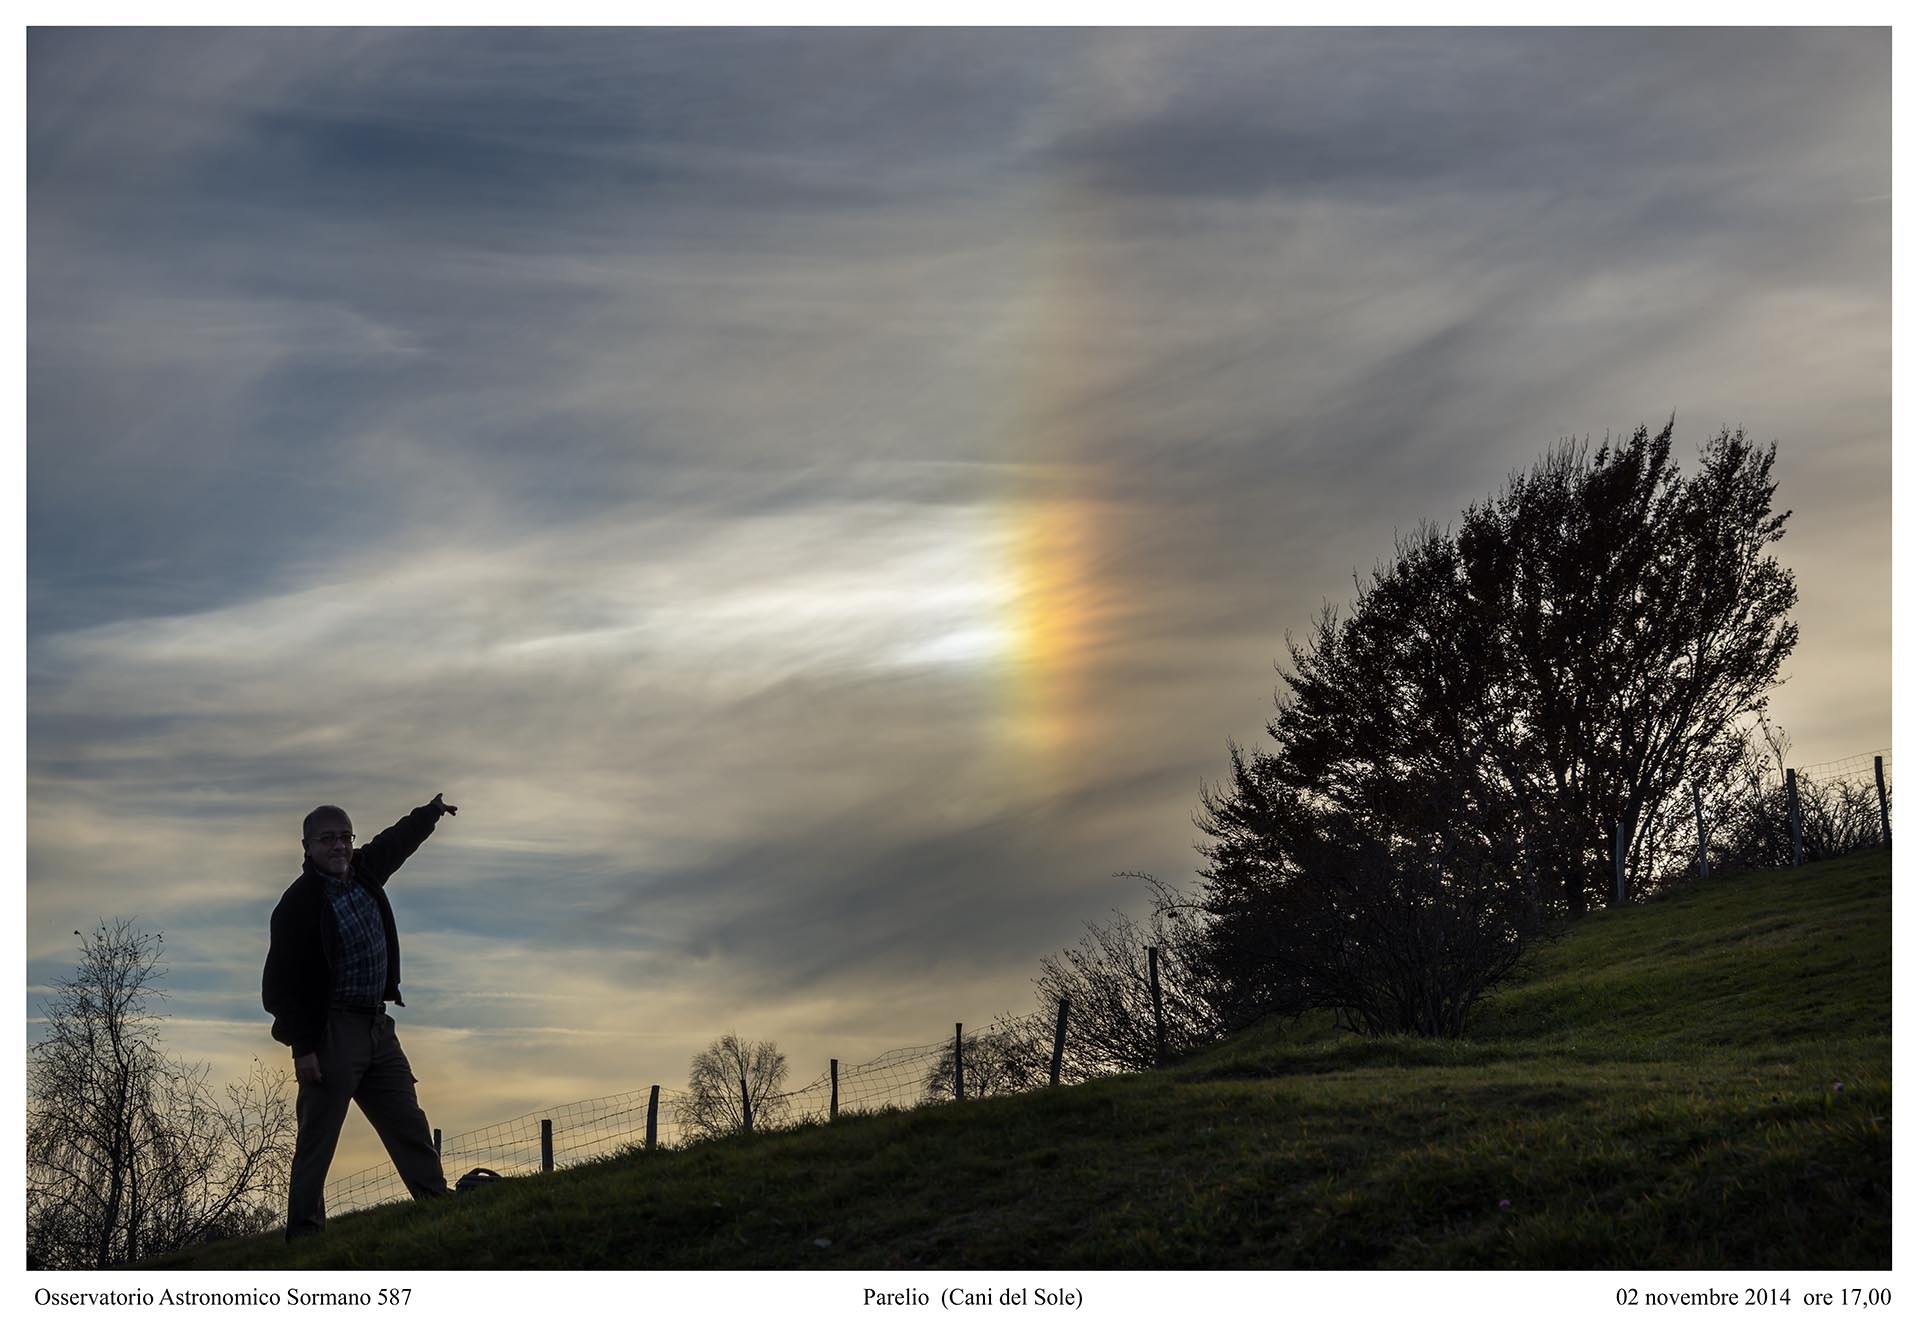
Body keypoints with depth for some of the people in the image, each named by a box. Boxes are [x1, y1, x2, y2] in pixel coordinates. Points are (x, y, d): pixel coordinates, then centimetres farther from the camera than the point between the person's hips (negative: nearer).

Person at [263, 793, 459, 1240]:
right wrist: (302, 1048, -19)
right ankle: (305, 1232, 0)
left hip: (376, 1027, 8)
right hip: (331, 1031, -8)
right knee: (317, 1139, -4)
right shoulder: (299, 902, -13)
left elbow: (395, 842, 33)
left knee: (409, 1127, 8)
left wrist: (430, 813, 45)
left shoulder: (363, 872, 9)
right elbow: (281, 983, -15)